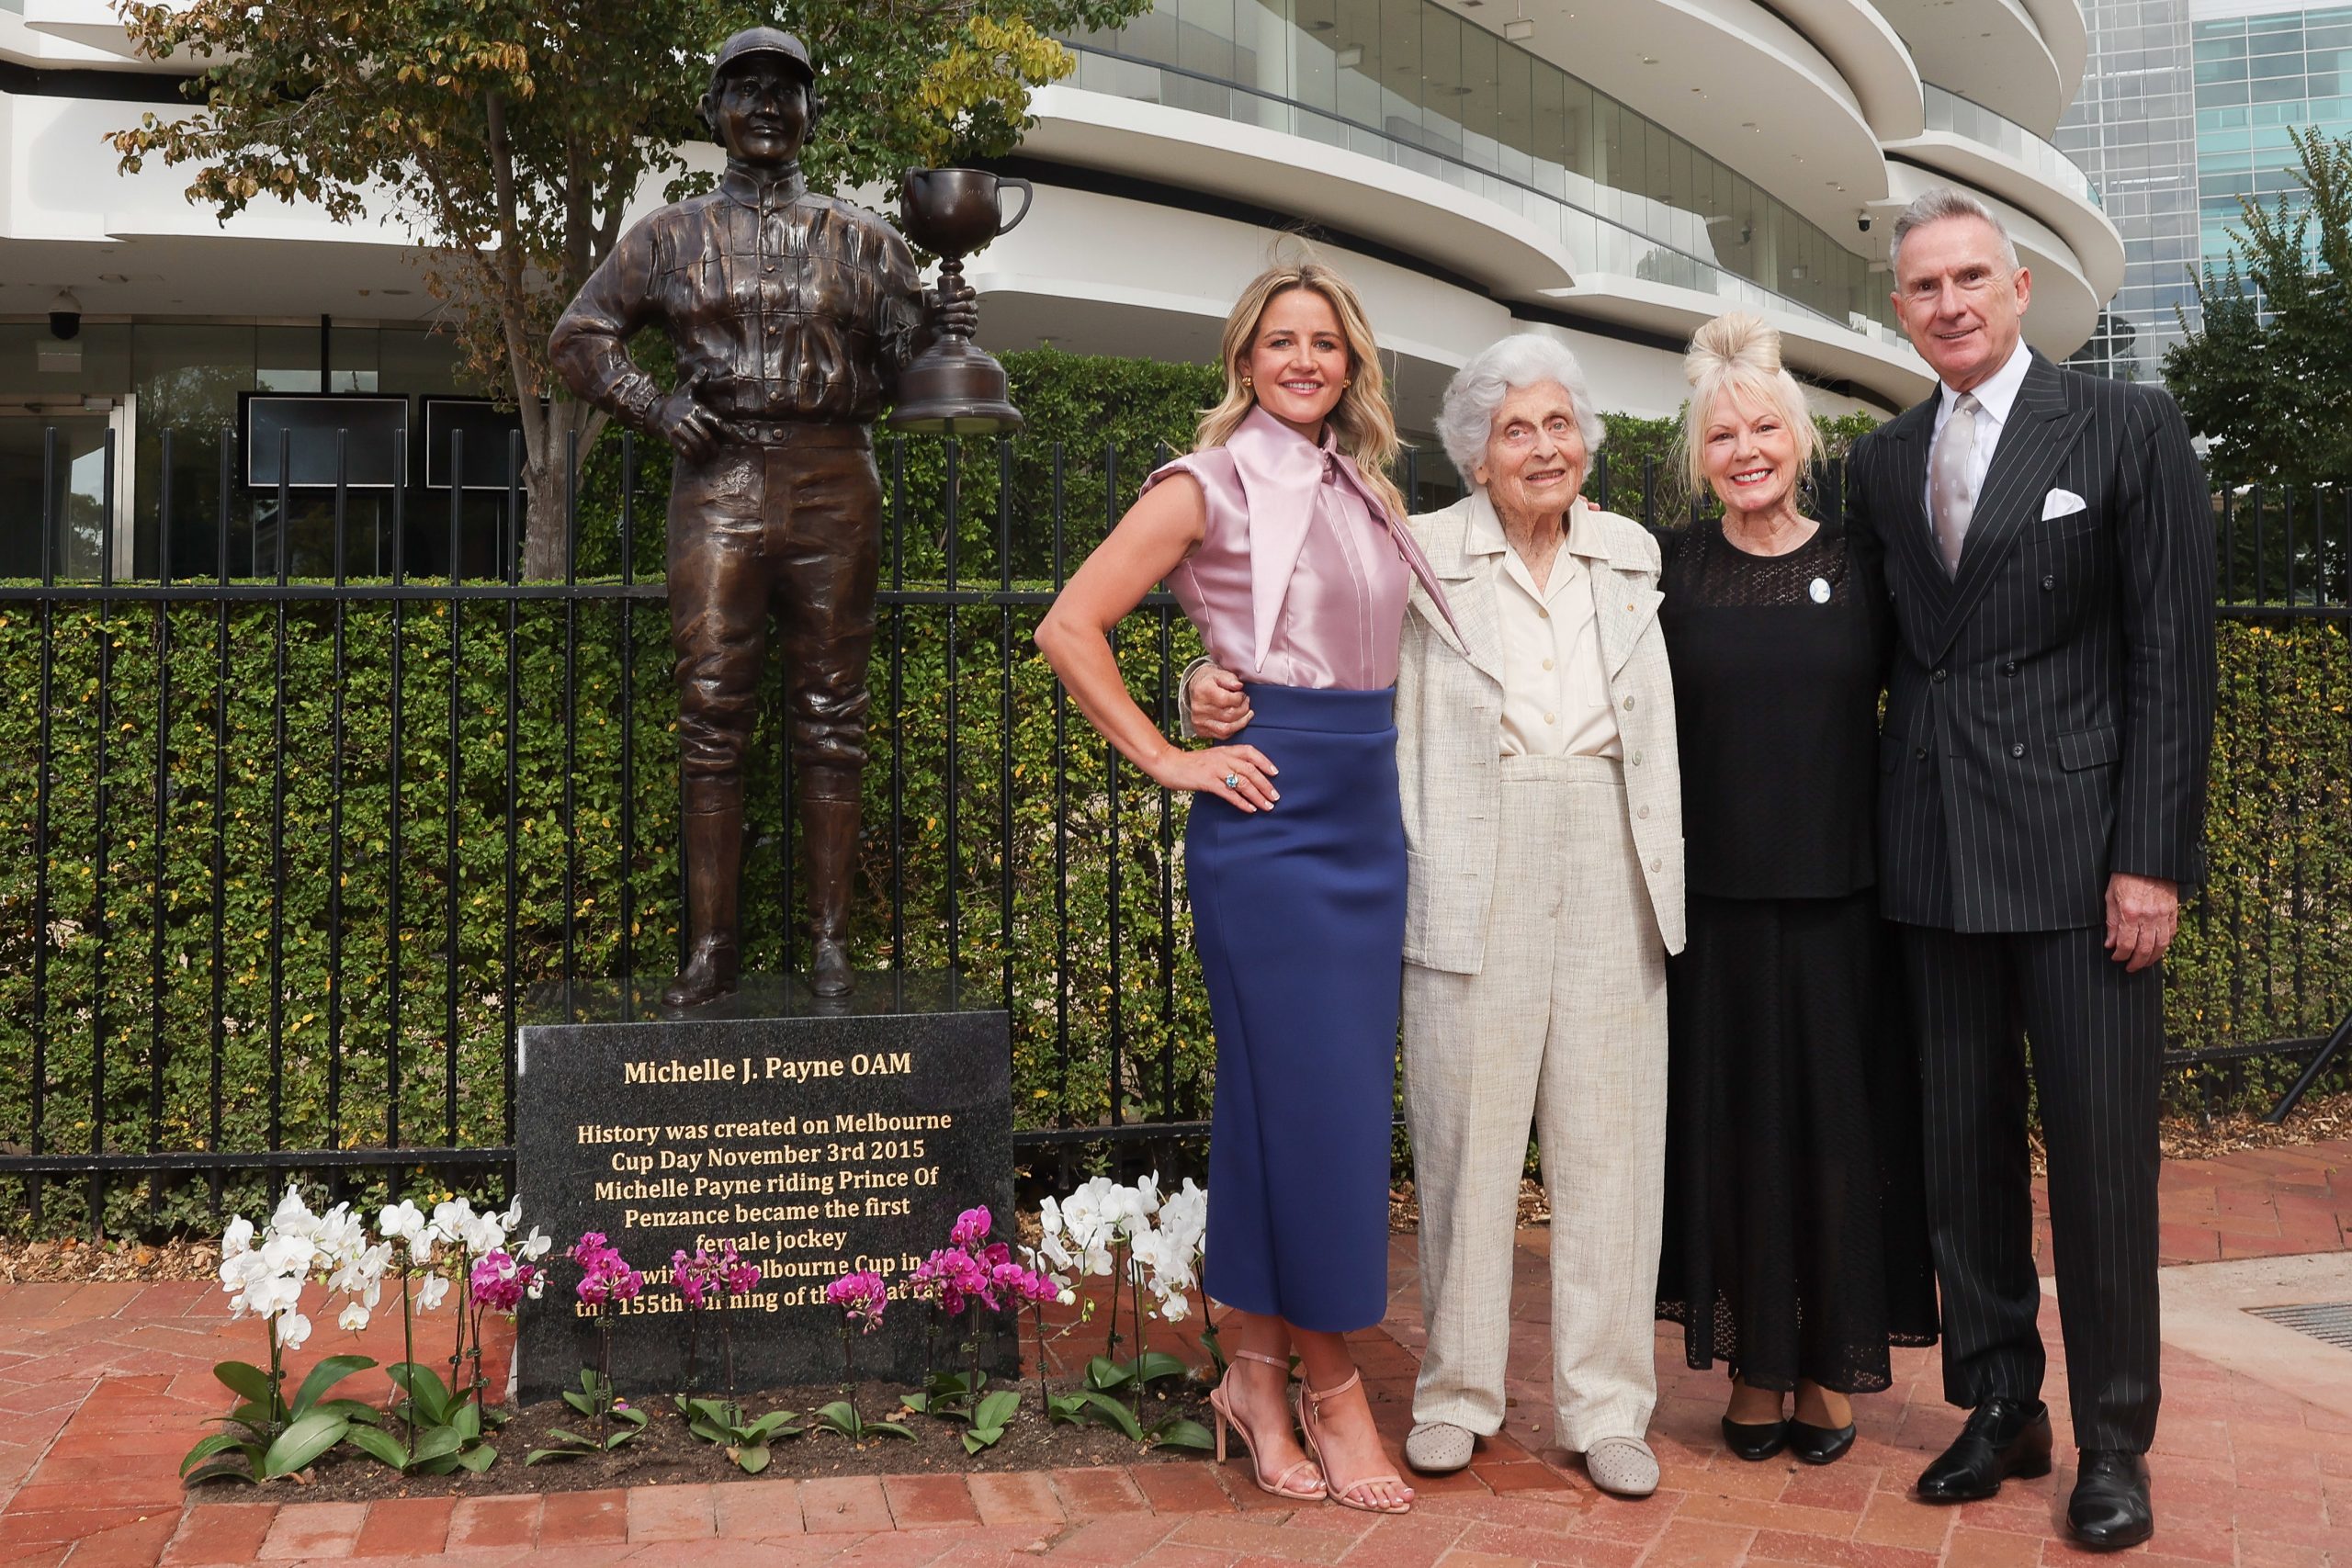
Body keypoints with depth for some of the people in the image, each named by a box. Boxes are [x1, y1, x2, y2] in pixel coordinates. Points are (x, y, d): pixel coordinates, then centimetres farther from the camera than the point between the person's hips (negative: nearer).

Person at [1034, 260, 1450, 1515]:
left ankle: (1261, 1373, 22)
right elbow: (1070, 628, -9)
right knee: (1307, 1099, -3)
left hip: (1368, 813, 7)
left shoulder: (1367, 491, 14)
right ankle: (1329, 1389, 11)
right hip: (1270, 813, -7)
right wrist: (1166, 760, -9)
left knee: (1350, 1094, 9)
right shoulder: (1212, 483, -5)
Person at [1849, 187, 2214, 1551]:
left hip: (2080, 849, -4)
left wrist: (2151, 858, -11)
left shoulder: (2129, 429, -1)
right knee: (1963, 1145, 9)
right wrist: (1883, 832, 3)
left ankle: (2115, 1440, 14)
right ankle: (2001, 1408, 23)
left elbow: (2174, 654, -5)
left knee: (2103, 1152, 0)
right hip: (1935, 860, 4)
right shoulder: (1882, 465, 12)